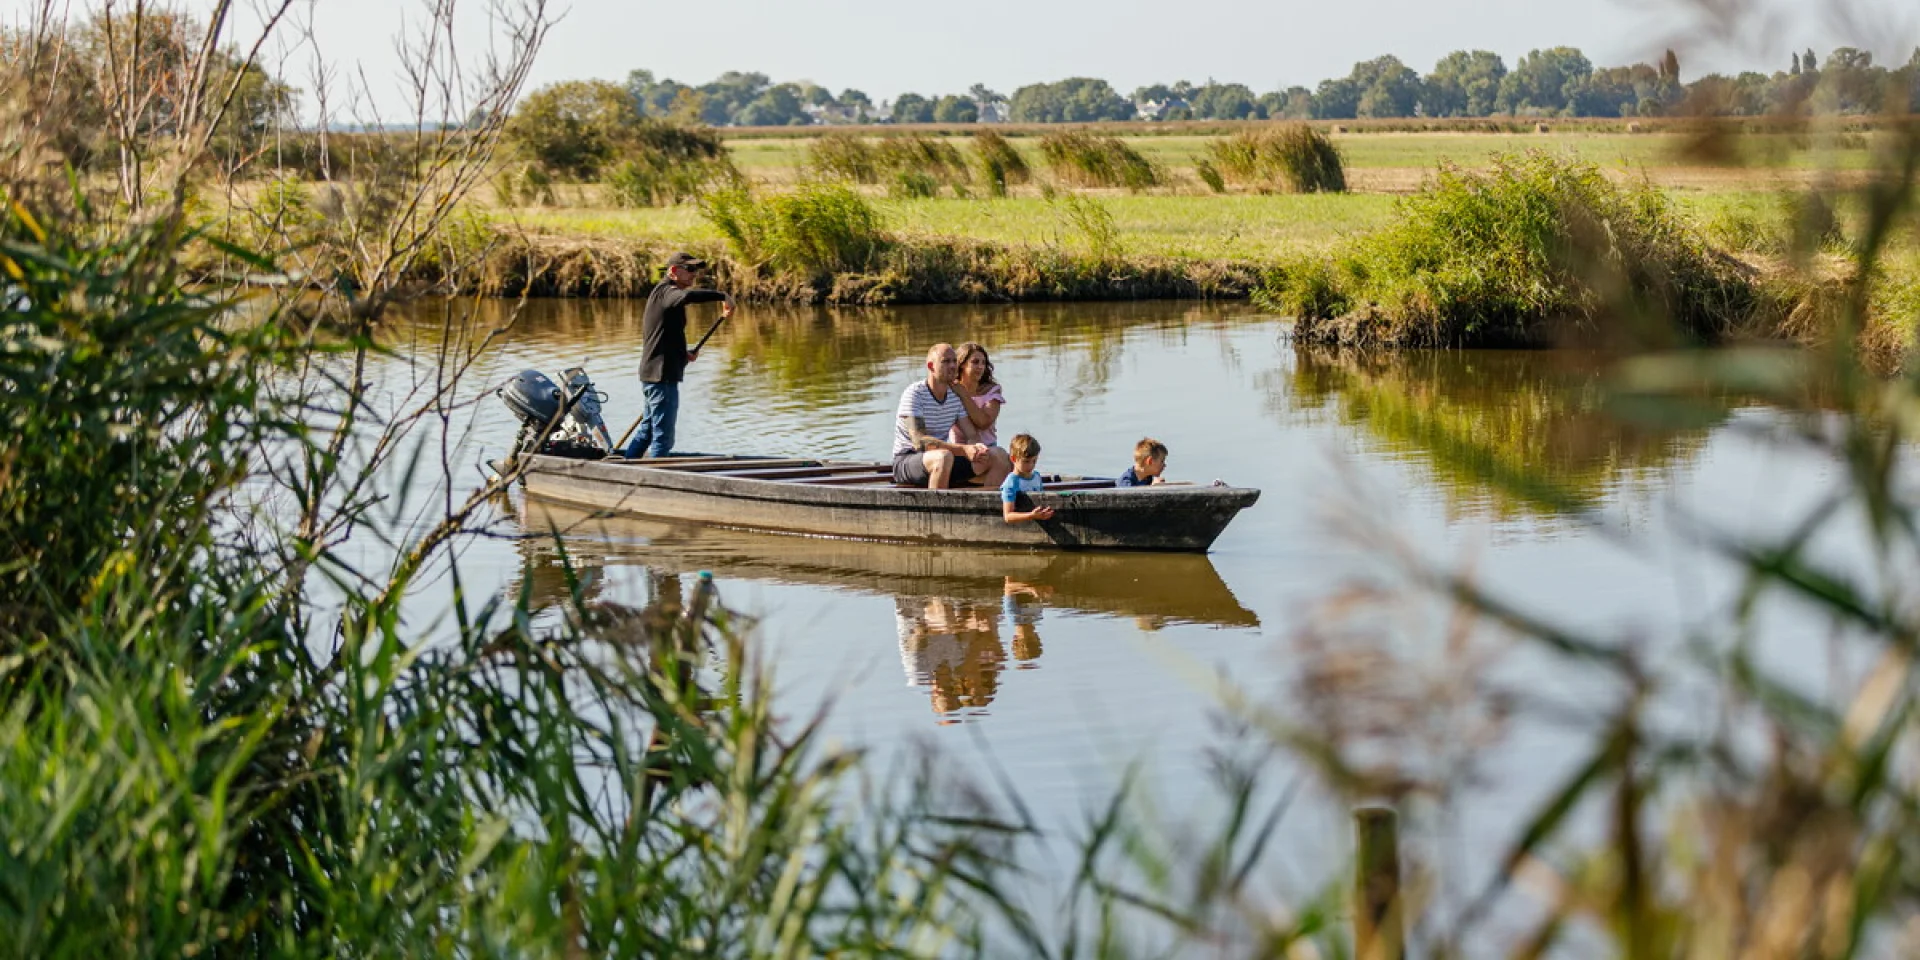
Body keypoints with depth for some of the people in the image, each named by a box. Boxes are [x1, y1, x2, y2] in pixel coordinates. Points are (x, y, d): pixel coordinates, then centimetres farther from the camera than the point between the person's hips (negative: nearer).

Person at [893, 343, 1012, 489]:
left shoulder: (956, 395, 6)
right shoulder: (914, 394, -16)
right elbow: (919, 441, -27)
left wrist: (976, 448, -26)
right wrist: (963, 449, -35)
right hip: (906, 461, -7)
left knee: (999, 456, -7)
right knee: (944, 456, -40)